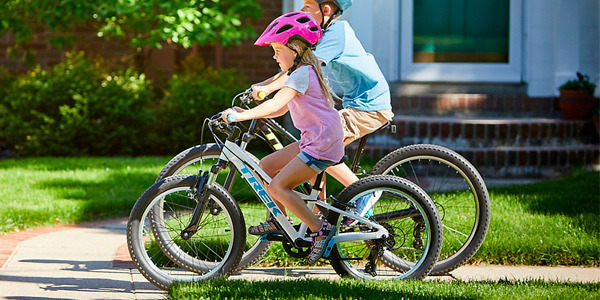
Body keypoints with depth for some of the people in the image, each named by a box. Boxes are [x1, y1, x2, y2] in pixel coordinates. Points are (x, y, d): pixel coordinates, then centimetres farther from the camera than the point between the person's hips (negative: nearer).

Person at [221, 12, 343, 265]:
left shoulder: (302, 74, -15)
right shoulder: (306, 71, 17)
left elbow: (276, 104, -28)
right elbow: (282, 109, 20)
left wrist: (242, 115, -30)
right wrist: (246, 113, 12)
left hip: (322, 144, -10)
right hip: (313, 141, 10)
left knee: (276, 187, -15)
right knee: (265, 166, 12)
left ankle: (320, 229, -13)